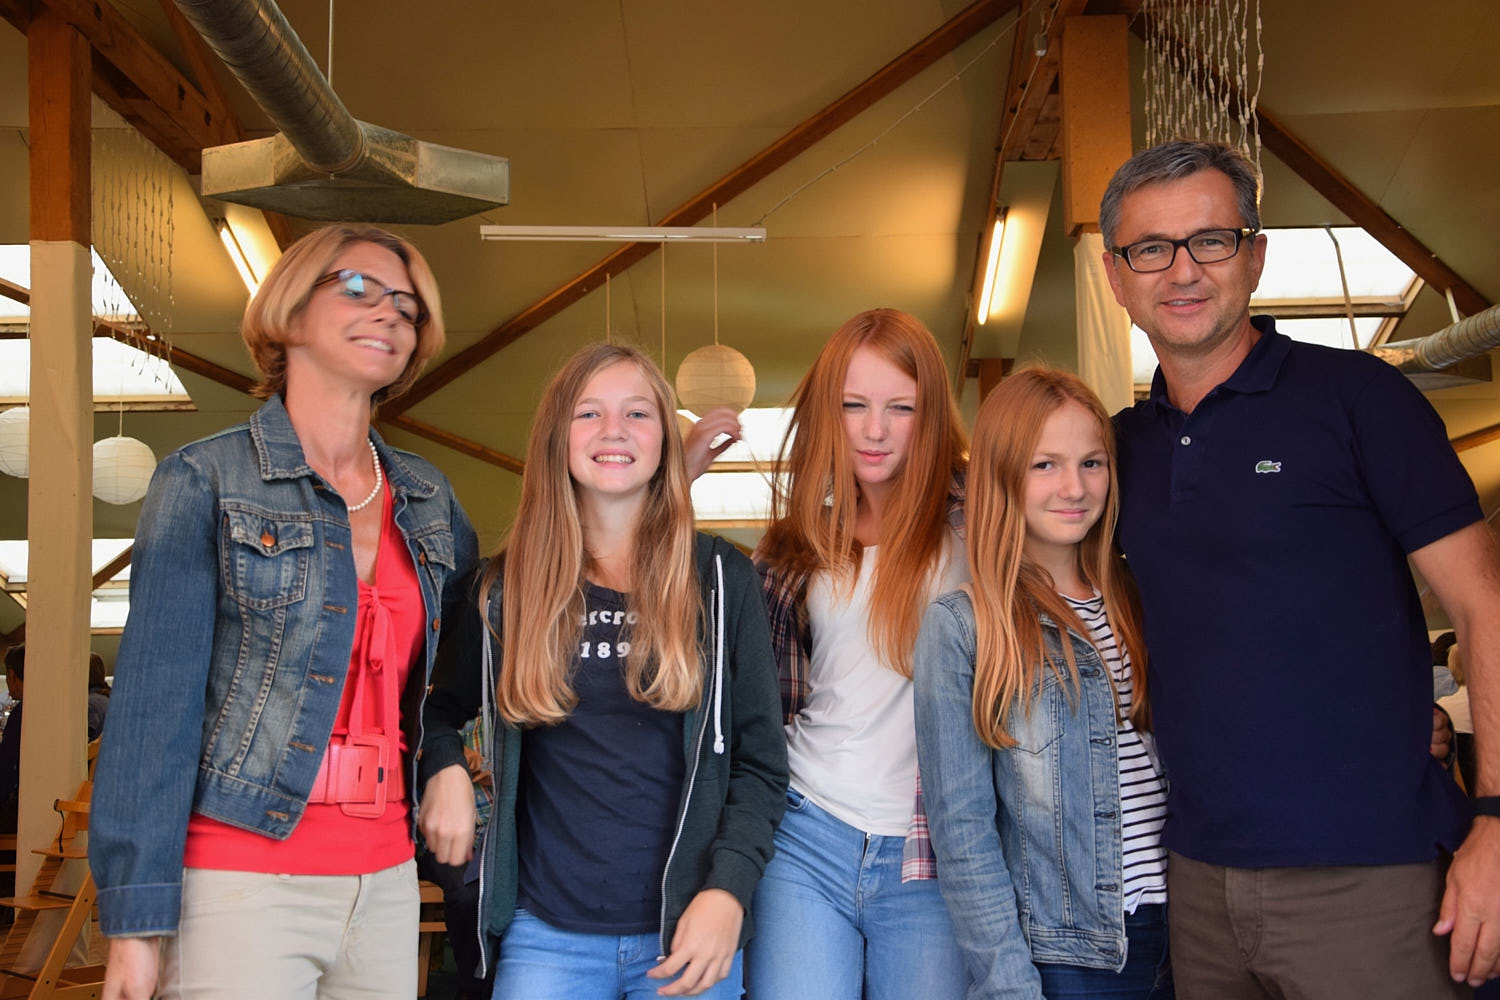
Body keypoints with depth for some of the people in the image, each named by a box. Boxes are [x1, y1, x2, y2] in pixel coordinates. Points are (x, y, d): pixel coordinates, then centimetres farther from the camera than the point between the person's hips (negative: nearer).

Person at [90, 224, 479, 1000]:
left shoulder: (428, 499, 9)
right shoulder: (206, 480, -4)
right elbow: (155, 697, -7)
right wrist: (135, 920, -11)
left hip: (386, 879, 5)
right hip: (241, 877, -4)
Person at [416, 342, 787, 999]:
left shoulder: (722, 579, 0)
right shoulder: (506, 585, 3)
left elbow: (760, 759, 1)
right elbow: (442, 706, 18)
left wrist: (729, 889, -12)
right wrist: (445, 770, -3)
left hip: (688, 929, 0)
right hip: (548, 932, 1)